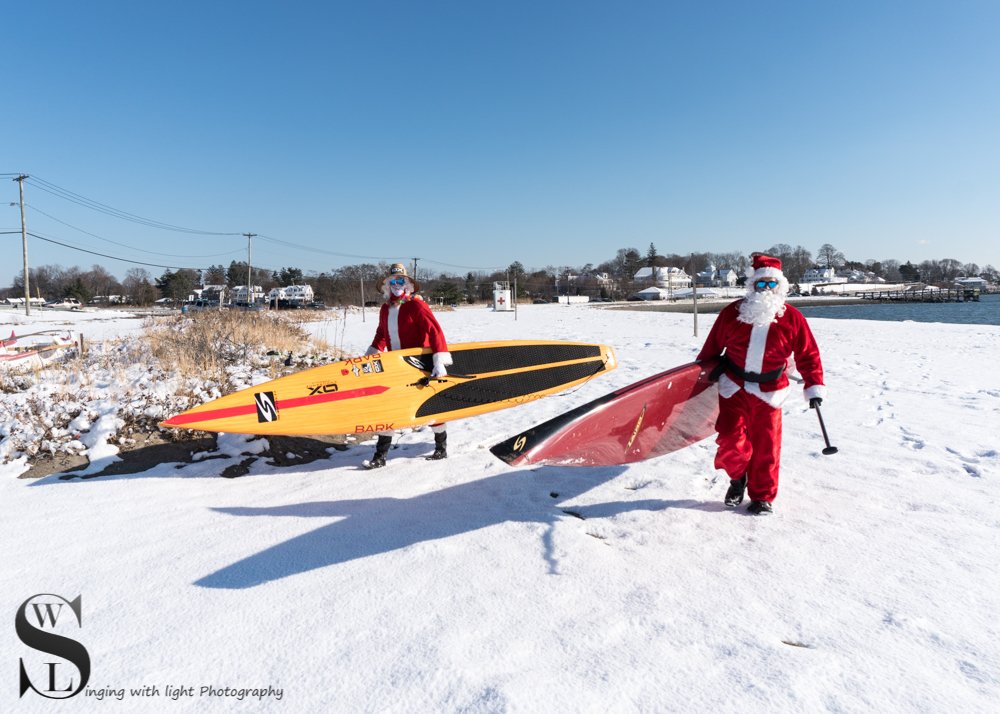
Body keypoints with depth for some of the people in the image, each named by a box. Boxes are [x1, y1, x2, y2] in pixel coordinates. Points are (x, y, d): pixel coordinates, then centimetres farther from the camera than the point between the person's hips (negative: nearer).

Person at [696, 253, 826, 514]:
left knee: (766, 446, 3)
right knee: (731, 439, -8)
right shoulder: (732, 312, -4)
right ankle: (738, 478, 23)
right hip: (734, 387, 0)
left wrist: (814, 387, -4)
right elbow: (713, 345, 6)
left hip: (769, 392, 0)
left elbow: (808, 355, 1)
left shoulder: (792, 318, -4)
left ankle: (762, 497, 21)